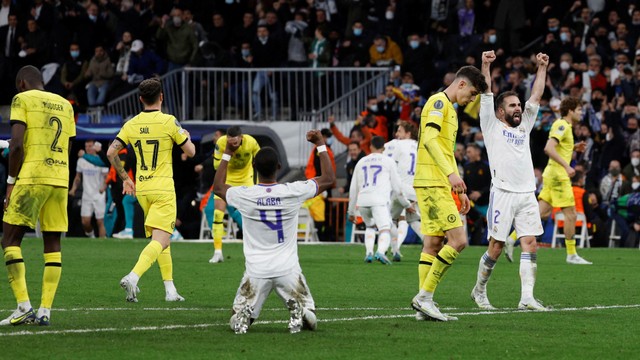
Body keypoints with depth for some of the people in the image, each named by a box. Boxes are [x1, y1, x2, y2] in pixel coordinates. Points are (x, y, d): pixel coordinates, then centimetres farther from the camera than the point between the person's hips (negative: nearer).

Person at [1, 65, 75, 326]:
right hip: (60, 180, 6)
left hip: (31, 178, -6)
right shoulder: (65, 105, 18)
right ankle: (45, 311, 3)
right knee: (53, 245, 7)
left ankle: (24, 306, -10)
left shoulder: (22, 100, 0)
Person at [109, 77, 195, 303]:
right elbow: (190, 151, -4)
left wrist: (124, 178, 14)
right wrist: (187, 137, 19)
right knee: (160, 241, -12)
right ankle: (133, 277, -33)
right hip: (163, 189, -6)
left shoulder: (132, 124, 3)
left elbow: (111, 152, 2)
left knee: (160, 238, 19)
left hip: (141, 189, 6)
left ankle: (170, 289, 17)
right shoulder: (168, 122, -9)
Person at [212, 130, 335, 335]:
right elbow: (329, 179, 7)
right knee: (310, 320, 15)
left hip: (256, 271, 0)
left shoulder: (244, 195, -8)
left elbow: (218, 187, 17)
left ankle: (243, 316, -19)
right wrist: (321, 145, 15)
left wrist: (227, 154, 22)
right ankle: (298, 314, -21)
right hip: (288, 269, 0)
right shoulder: (293, 192, -10)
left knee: (237, 320, 17)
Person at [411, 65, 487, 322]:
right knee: (458, 240, -13)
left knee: (434, 243, 8)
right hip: (431, 183, -10)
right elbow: (430, 140, -21)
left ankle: (424, 304, 8)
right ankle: (424, 296, -11)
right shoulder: (438, 102, -8)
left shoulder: (449, 109, 24)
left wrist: (459, 190, 28)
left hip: (439, 186, 10)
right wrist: (451, 174, -29)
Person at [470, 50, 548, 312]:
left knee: (530, 245, -6)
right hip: (503, 193, -5)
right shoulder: (492, 126, 8)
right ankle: (479, 290, 18)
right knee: (496, 247, -1)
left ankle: (527, 298, -11)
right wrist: (486, 67, -7)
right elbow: (486, 94, 1)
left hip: (527, 194, 5)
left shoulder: (524, 127, 22)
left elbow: (536, 97, 21)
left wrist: (542, 69, 18)